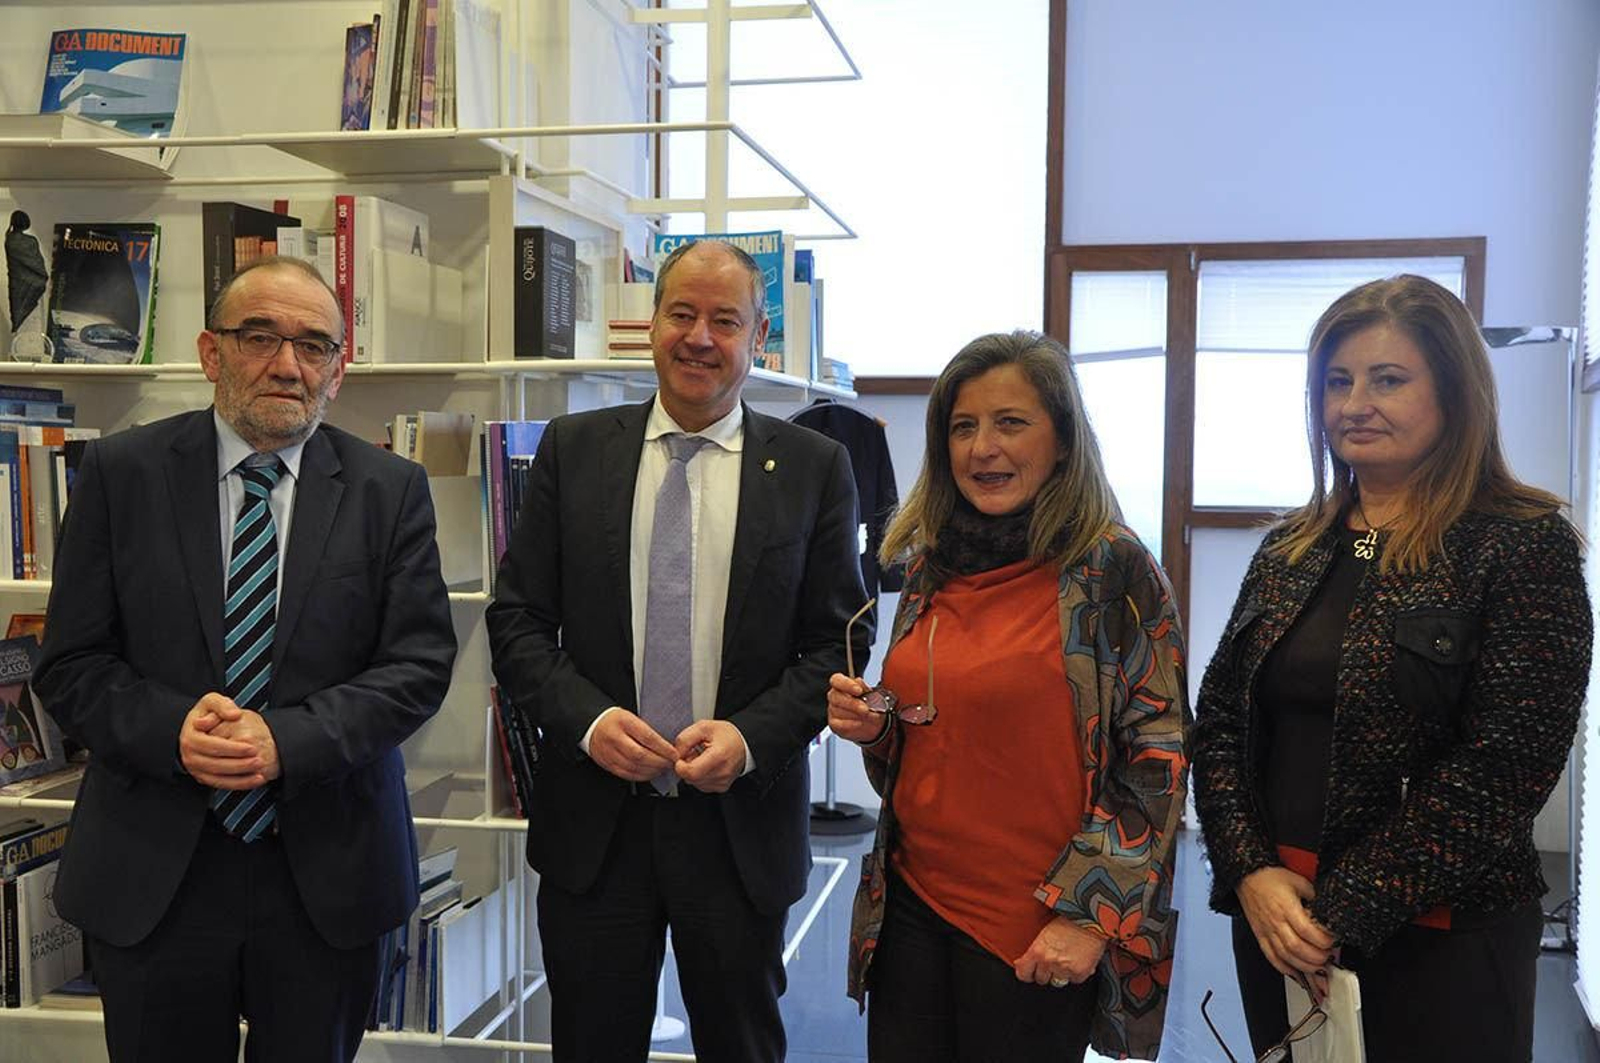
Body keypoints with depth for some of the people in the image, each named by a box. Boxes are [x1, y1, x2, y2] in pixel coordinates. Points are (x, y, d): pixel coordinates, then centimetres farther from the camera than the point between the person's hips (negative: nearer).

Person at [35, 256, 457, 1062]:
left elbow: (420, 662, -6)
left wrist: (287, 740, -19)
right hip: (151, 874, 0)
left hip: (326, 873, 0)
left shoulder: (391, 491, -1)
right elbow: (69, 664, -1)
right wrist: (172, 729, -20)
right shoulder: (121, 473, 0)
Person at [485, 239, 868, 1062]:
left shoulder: (814, 468, 0)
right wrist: (586, 718, -14)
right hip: (593, 820, 1)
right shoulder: (573, 451, 3)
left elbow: (836, 641, 0)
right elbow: (516, 619, 2)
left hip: (742, 825, 0)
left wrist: (751, 736, -15)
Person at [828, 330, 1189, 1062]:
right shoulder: (931, 566, 6)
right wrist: (870, 726, -4)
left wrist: (1089, 914, -13)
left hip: (1036, 938, -5)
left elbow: (1156, 759, -11)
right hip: (913, 902, 5)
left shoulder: (1113, 568, -10)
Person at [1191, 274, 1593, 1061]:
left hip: (1438, 938, -5)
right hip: (1278, 925, 5)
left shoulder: (1523, 545, -8)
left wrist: (1345, 911, -17)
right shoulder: (1290, 548, 7)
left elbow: (1502, 763, -15)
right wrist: (1251, 873, -10)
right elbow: (1220, 720, 5)